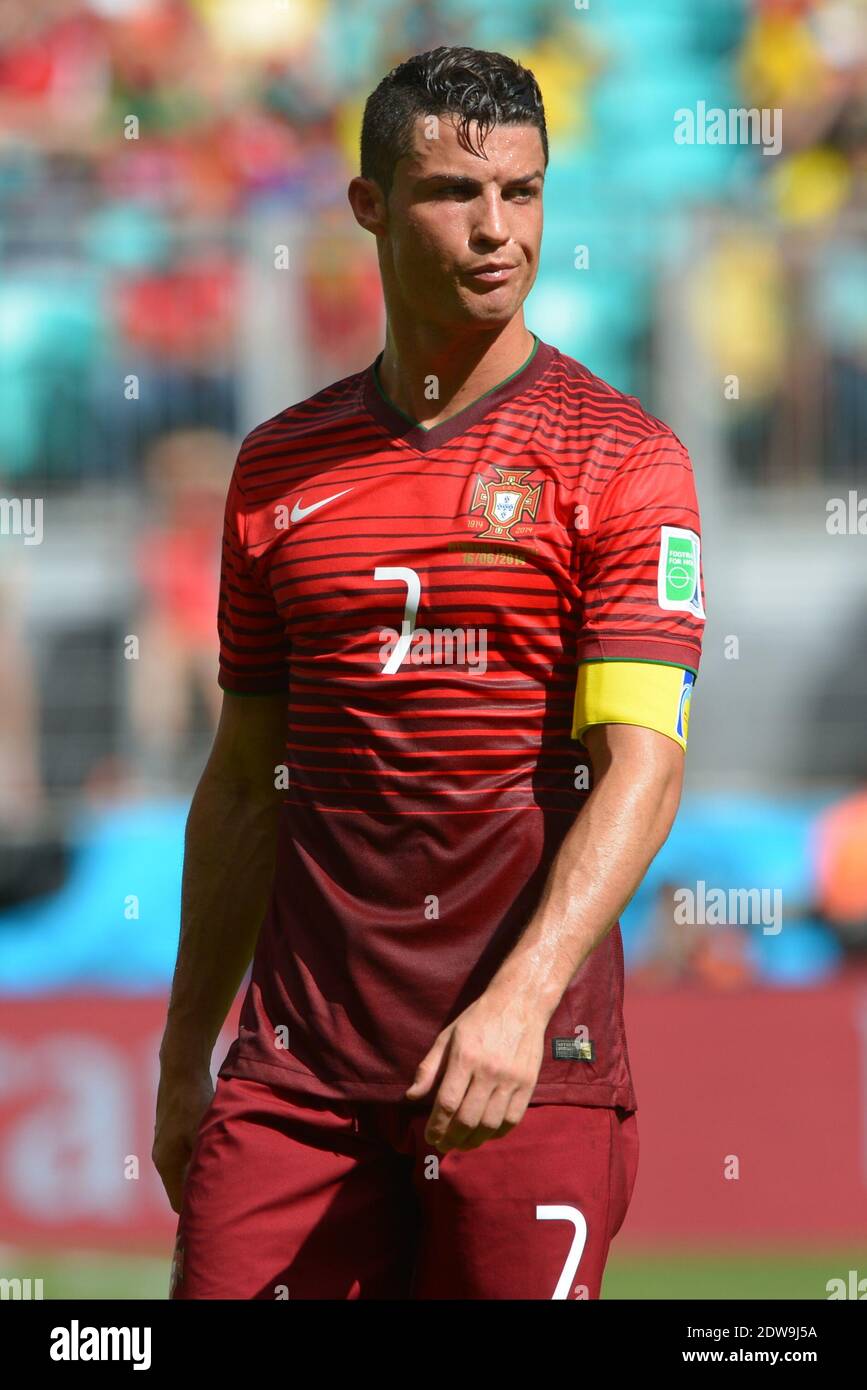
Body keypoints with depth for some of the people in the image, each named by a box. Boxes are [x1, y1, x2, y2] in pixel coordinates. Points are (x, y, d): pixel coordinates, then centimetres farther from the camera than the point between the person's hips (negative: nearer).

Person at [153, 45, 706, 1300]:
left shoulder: (623, 460, -2)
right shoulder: (281, 466, 12)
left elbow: (642, 765, -12)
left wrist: (518, 999, -25)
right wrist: (184, 1058, 14)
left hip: (529, 1056, -3)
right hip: (299, 1053, 3)